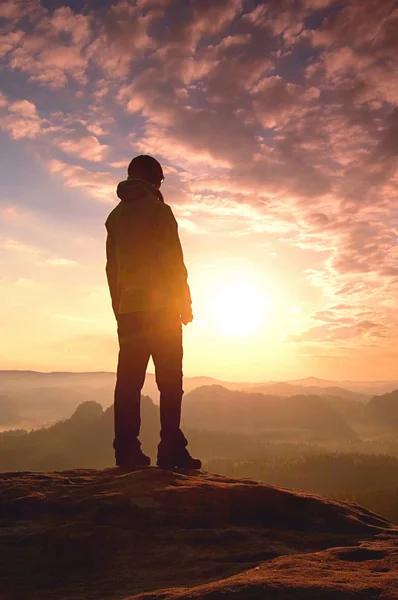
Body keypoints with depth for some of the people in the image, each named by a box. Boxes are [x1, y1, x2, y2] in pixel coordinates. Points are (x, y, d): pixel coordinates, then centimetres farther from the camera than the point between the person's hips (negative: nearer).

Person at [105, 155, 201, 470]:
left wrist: (119, 307, 17)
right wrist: (184, 303, -1)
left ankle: (127, 452, 3)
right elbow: (174, 260, -7)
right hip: (160, 308, -6)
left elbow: (112, 266, 15)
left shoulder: (116, 216, 17)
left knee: (129, 382, 3)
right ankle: (171, 452, -7)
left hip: (127, 310, 6)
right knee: (169, 382, -4)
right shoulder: (159, 210, -2)